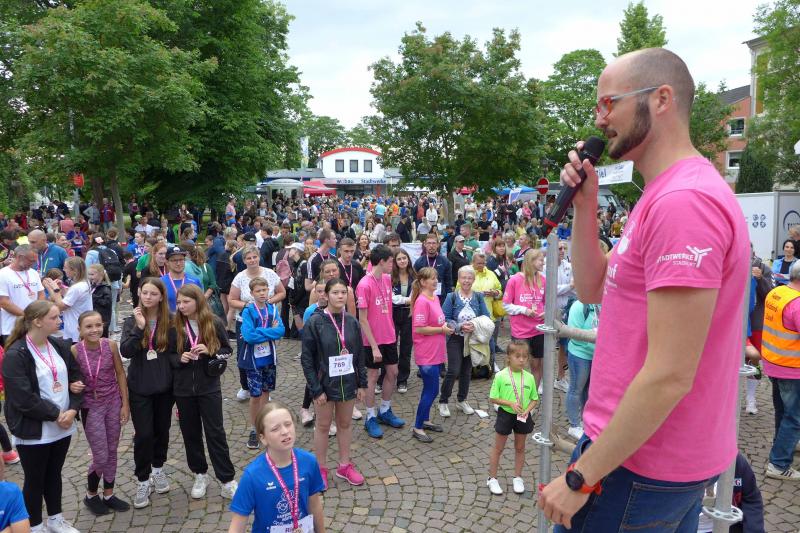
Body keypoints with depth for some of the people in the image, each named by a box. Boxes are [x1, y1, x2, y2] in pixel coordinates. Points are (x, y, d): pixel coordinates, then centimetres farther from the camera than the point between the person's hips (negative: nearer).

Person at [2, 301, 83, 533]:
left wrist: (72, 410, -9)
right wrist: (56, 415, -17)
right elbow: (24, 399, -22)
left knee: (54, 474, 21)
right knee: (35, 479, 11)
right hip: (33, 431, -5)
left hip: (63, 426, 6)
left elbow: (76, 378, 5)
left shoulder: (61, 346, 3)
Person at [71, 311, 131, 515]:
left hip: (113, 403, 2)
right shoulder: (74, 351, -14)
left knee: (112, 452, 12)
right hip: (91, 408, -2)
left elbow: (120, 373, 0)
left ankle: (108, 494, 30)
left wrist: (125, 404, 0)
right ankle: (91, 495, 27)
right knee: (101, 456, 1)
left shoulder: (111, 345, -9)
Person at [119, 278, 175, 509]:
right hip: (139, 387, -1)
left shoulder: (170, 321, -5)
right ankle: (143, 481, 15)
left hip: (165, 385, 1)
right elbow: (125, 351, -17)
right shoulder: (132, 321, -4)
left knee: (162, 430, 14)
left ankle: (158, 470, 36)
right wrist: (139, 327, -27)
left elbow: (176, 351, 2)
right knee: (143, 434, -2)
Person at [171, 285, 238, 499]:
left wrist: (210, 352, -17)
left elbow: (227, 351, 1)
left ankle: (227, 480, 9)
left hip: (209, 387, -2)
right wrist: (179, 358, -16)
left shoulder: (214, 323, -7)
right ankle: (200, 475, 30)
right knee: (190, 432, 12)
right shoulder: (174, 325, -3)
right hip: (183, 388, 3)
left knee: (215, 432, 1)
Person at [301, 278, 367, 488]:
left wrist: (362, 384, 4)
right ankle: (321, 469, 27)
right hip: (325, 383, -3)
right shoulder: (315, 322, -14)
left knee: (345, 423, 16)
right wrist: (316, 389, -14)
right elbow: (307, 358, -12)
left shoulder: (352, 322, -2)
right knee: (323, 425, 11)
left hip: (348, 382, 4)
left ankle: (344, 465, 32)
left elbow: (360, 354, 6)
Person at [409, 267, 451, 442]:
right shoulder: (421, 302, -19)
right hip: (426, 354, -9)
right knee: (431, 391, -2)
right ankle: (417, 428, 11)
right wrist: (442, 330, -17)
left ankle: (425, 420, 34)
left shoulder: (435, 298, 8)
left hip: (435, 352, 9)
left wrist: (445, 326, 6)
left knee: (430, 389, 19)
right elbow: (419, 329, -23)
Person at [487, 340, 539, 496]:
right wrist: (511, 403, -20)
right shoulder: (500, 376, -14)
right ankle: (492, 479, 24)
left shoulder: (529, 377, -5)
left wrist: (527, 410, -14)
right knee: (498, 447, 10)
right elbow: (493, 398, -10)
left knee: (520, 448, 17)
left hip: (523, 417, 3)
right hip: (505, 414, -3)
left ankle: (517, 478, 35)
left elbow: (534, 399, 4)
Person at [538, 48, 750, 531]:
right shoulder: (671, 192, 10)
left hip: (638, 467, -9)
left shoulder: (683, 200, -24)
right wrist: (585, 206, -2)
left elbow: (669, 376, -27)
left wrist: (580, 476, -19)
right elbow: (592, 290, 9)